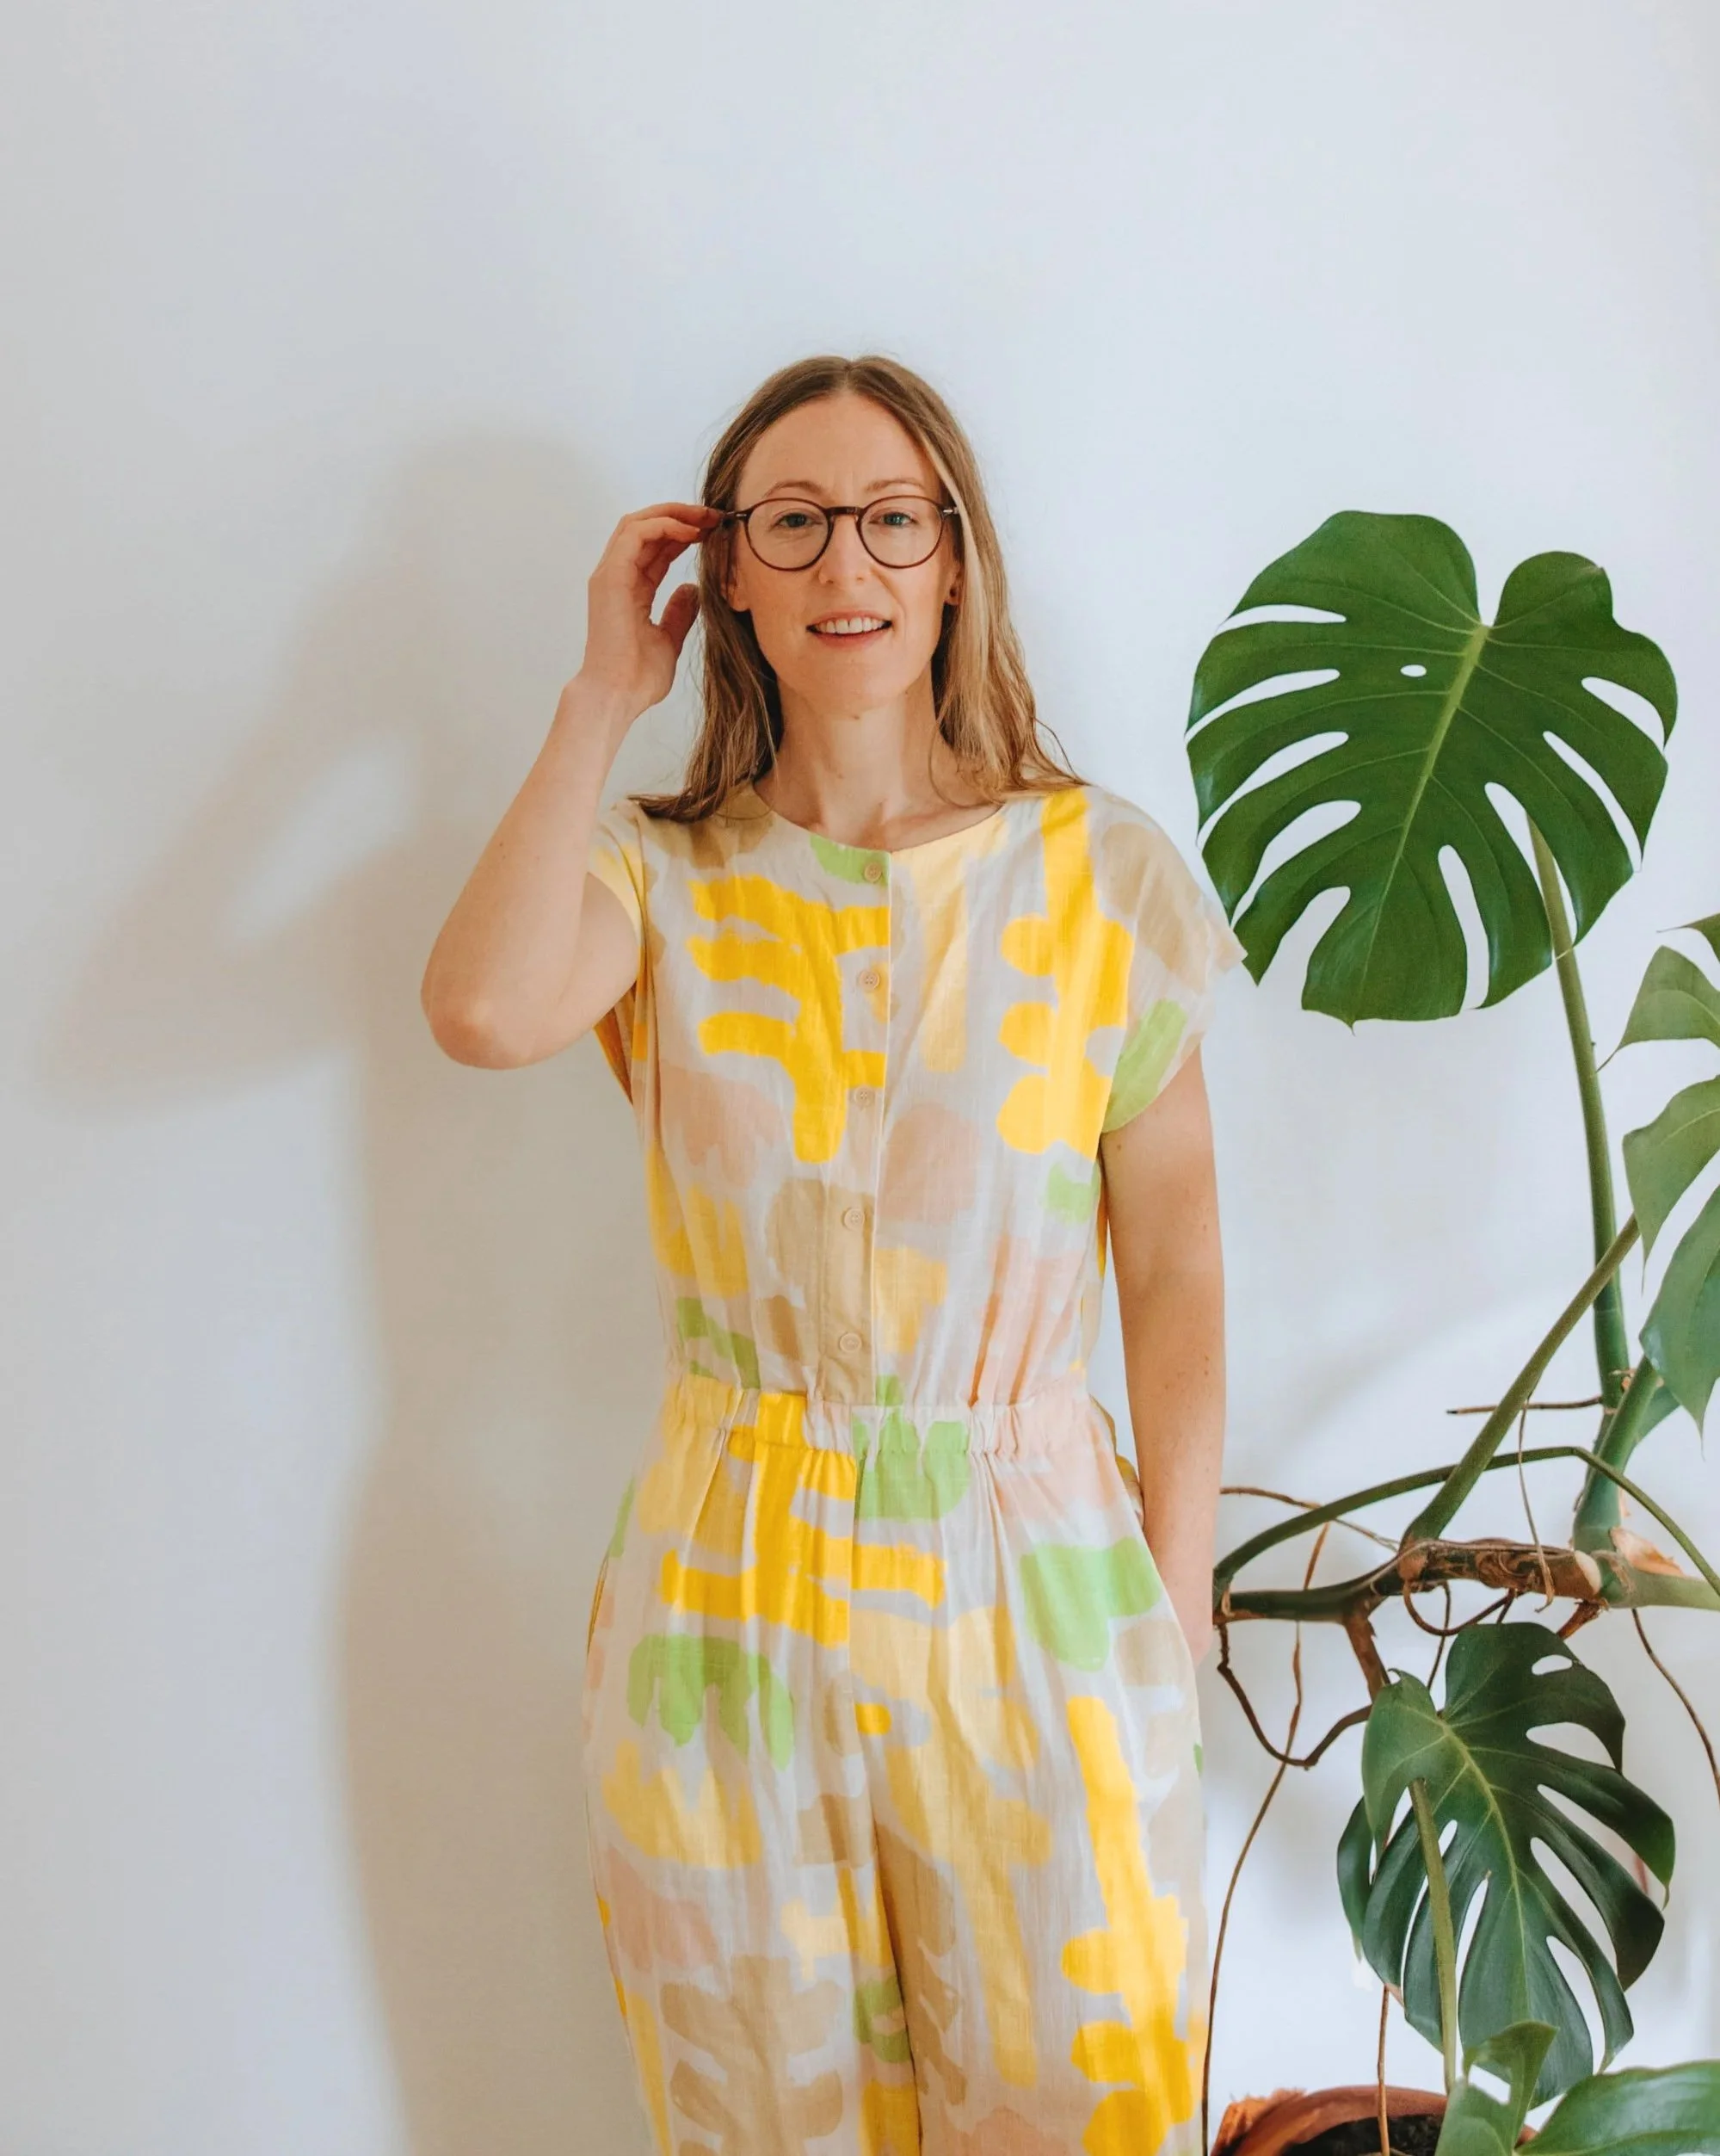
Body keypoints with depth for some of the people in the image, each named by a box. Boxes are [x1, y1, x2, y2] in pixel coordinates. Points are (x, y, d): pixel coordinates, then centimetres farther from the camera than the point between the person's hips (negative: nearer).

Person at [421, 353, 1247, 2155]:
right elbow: (484, 1011, -24)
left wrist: (1179, 1608, -1)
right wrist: (602, 696, -11)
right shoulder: (662, 880, -1)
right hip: (733, 1589, 1)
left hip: (1031, 1594, 0)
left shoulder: (1099, 876, -2)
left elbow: (1175, 1274, 0)